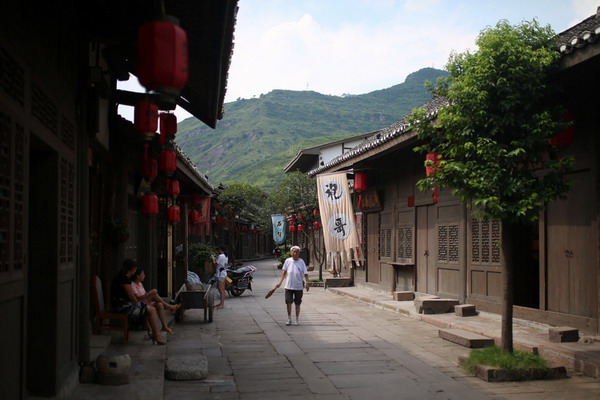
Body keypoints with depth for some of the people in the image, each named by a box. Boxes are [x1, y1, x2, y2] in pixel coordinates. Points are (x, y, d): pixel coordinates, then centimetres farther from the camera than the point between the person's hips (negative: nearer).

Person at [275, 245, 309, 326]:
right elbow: (284, 272, 10)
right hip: (289, 286, 1)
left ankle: (297, 320, 20)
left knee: (297, 304, 7)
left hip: (299, 287, -1)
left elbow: (305, 273, -6)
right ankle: (289, 319, 15)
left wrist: (306, 283, -21)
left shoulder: (301, 262, -5)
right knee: (288, 302, -1)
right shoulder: (288, 261, -1)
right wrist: (280, 282, 9)